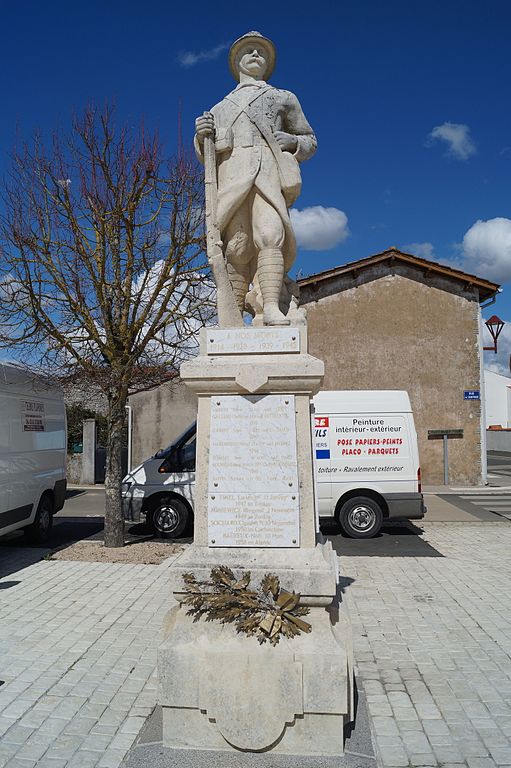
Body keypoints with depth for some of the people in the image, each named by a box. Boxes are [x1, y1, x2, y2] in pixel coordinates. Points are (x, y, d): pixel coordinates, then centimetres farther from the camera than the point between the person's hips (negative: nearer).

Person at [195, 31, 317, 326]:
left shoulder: (284, 98, 29)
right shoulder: (221, 108, 33)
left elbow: (310, 141, 27)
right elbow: (207, 156, 26)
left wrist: (293, 141, 4)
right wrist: (201, 135, 4)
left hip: (269, 171, -1)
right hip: (232, 173, 1)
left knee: (270, 234, -26)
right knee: (238, 246, -15)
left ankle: (272, 308, -36)